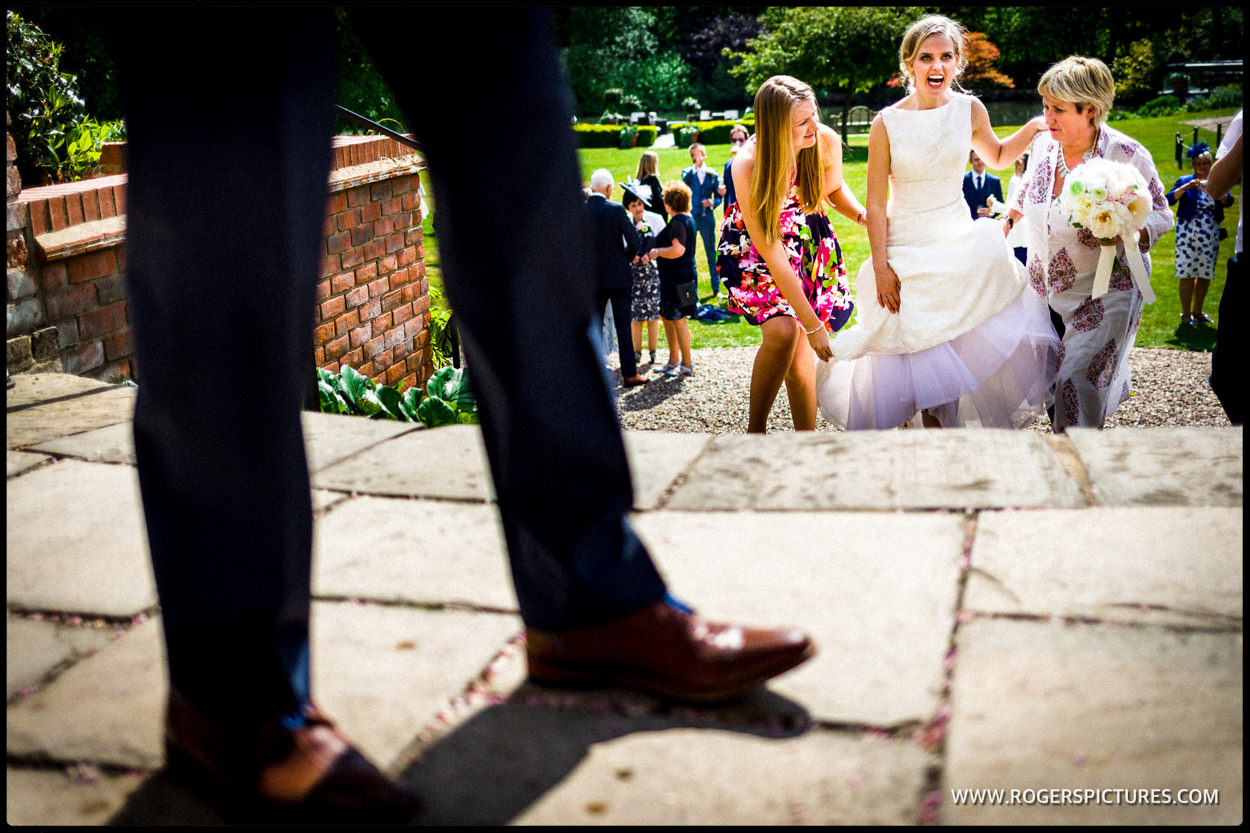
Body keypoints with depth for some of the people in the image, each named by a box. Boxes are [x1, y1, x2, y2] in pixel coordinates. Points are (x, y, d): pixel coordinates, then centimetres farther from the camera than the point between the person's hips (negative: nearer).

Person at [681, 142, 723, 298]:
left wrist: (712, 202, -11)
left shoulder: (712, 174, 8)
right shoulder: (687, 171, 7)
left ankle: (716, 289, 12)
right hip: (690, 217, 0)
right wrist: (696, 166, -23)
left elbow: (718, 196, 9)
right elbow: (685, 180, -17)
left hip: (707, 217, 0)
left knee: (711, 253, 4)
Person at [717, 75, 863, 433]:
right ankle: (755, 431, -7)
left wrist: (864, 216, -15)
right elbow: (772, 254, -30)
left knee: (800, 354, -5)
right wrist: (812, 324, -29)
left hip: (808, 239, 4)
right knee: (782, 330, -26)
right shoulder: (748, 166, -32)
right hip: (754, 246, -3)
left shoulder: (827, 141, -20)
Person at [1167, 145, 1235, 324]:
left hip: (1210, 235, 4)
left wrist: (1217, 193, -22)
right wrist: (1186, 187, -21)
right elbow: (1170, 199, -10)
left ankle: (1197, 311, 20)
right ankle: (1186, 314, -2)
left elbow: (1229, 201, -3)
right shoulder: (1185, 181, 4)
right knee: (1187, 273, -7)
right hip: (1188, 233, -4)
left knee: (1206, 274, 7)